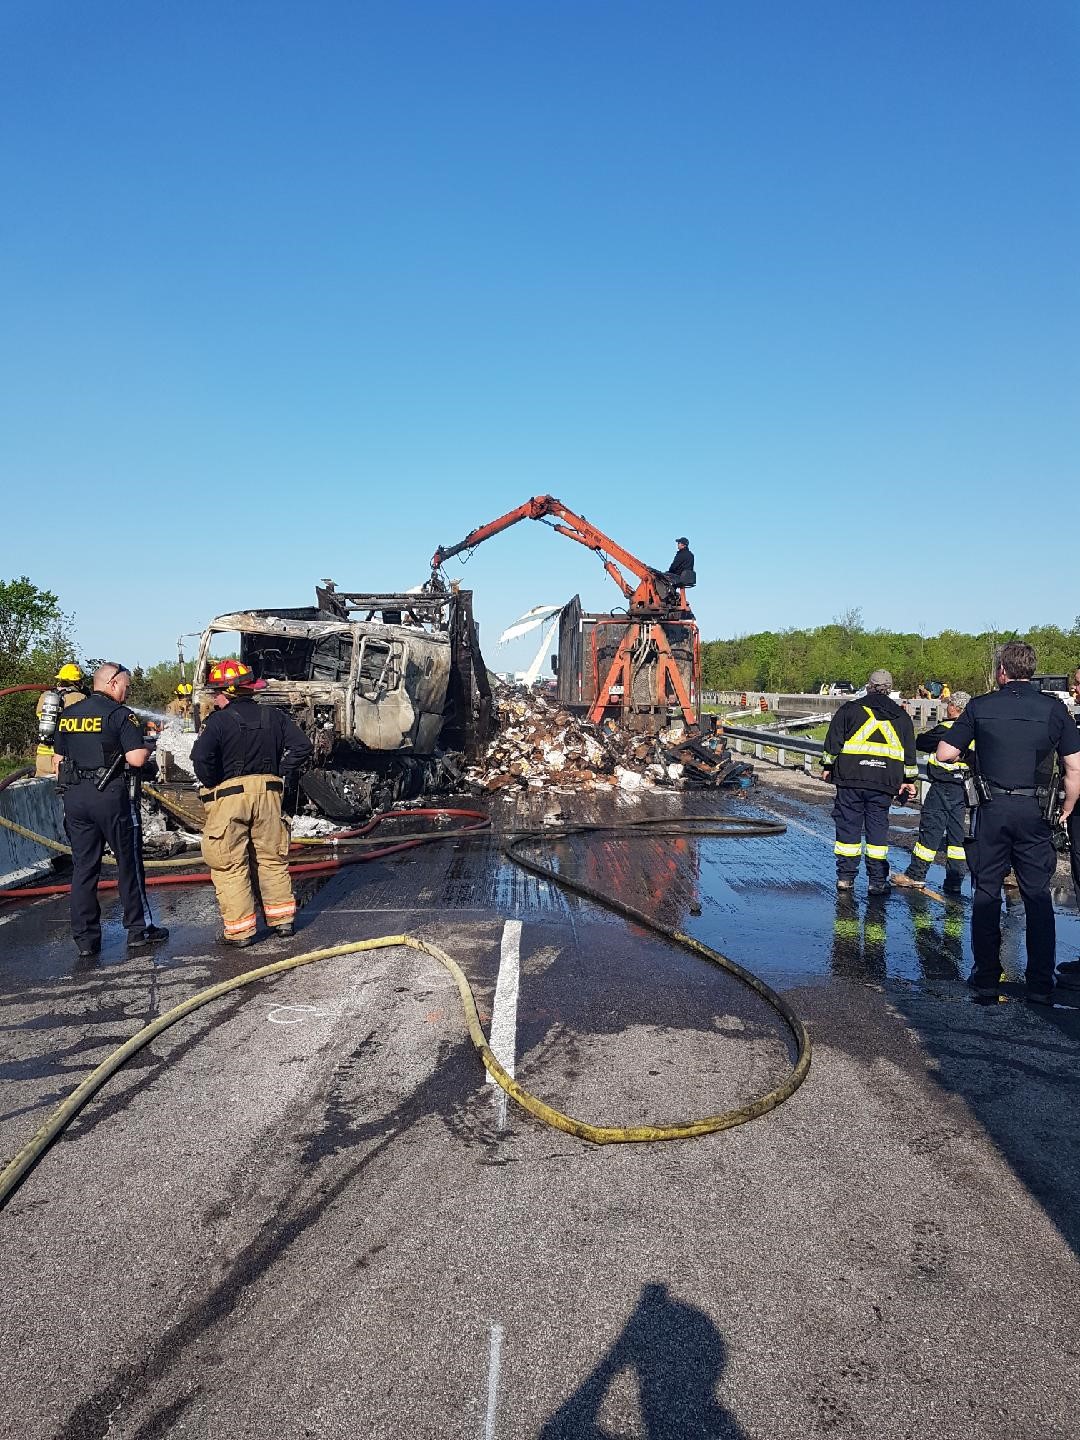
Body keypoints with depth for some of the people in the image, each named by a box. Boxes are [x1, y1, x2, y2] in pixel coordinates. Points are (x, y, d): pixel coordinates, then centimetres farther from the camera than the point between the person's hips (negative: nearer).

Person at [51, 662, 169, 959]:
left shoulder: (67, 714, 12)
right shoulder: (120, 714, -9)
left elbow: (59, 760, 16)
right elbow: (136, 758, -18)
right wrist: (147, 747, 3)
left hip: (74, 797, 6)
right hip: (111, 795, -6)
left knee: (83, 867, 9)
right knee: (128, 863, 7)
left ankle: (85, 939, 12)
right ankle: (139, 930, 15)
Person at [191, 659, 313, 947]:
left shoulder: (219, 720, -8)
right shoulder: (273, 716, 6)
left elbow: (201, 756, -22)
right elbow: (301, 745, 1)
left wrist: (211, 783, -5)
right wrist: (283, 777, 6)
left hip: (228, 796, -4)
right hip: (269, 792, 5)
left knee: (230, 865, 4)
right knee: (273, 858, 16)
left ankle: (240, 930, 8)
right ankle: (282, 919, 23)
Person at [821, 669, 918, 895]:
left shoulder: (850, 709, 4)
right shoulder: (902, 717, 13)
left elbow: (833, 741, 2)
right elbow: (910, 752, 15)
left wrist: (828, 766, 11)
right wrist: (909, 780, 20)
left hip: (850, 777, -1)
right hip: (884, 782, 2)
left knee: (848, 825, 5)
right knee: (878, 827, 6)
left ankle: (845, 876, 9)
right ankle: (877, 880, 7)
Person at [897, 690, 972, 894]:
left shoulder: (945, 729, -15)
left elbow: (920, 743, -6)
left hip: (942, 788, -7)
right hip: (961, 789, 7)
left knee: (930, 828, 1)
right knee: (956, 833, 9)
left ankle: (916, 874, 8)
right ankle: (954, 882, 12)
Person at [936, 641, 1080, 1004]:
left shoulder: (980, 706, -2)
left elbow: (944, 754, -2)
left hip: (992, 810, -1)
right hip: (1034, 811, 1)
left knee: (986, 895, 9)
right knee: (1039, 898, 8)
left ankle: (986, 980, 13)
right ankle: (1041, 987, 10)